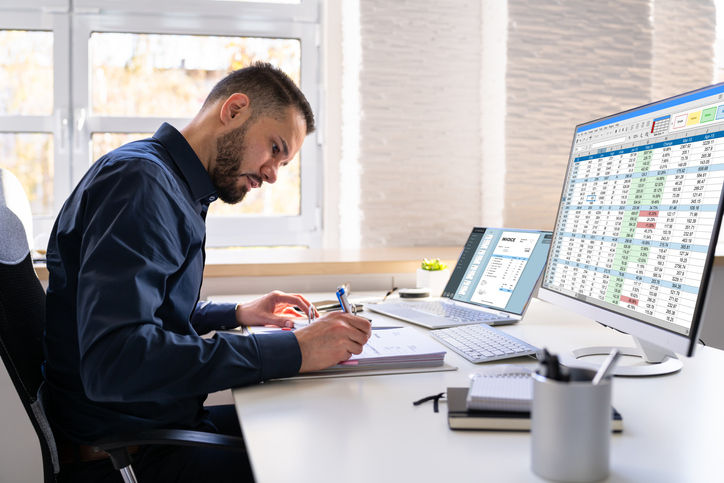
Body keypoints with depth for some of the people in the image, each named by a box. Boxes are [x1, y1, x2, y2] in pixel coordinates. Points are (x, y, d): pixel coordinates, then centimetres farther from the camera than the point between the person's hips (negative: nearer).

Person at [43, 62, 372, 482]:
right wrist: (293, 351, -29)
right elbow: (115, 361, -31)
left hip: (167, 423, 10)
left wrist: (238, 315, 15)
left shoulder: (176, 188, 13)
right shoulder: (140, 179, -19)